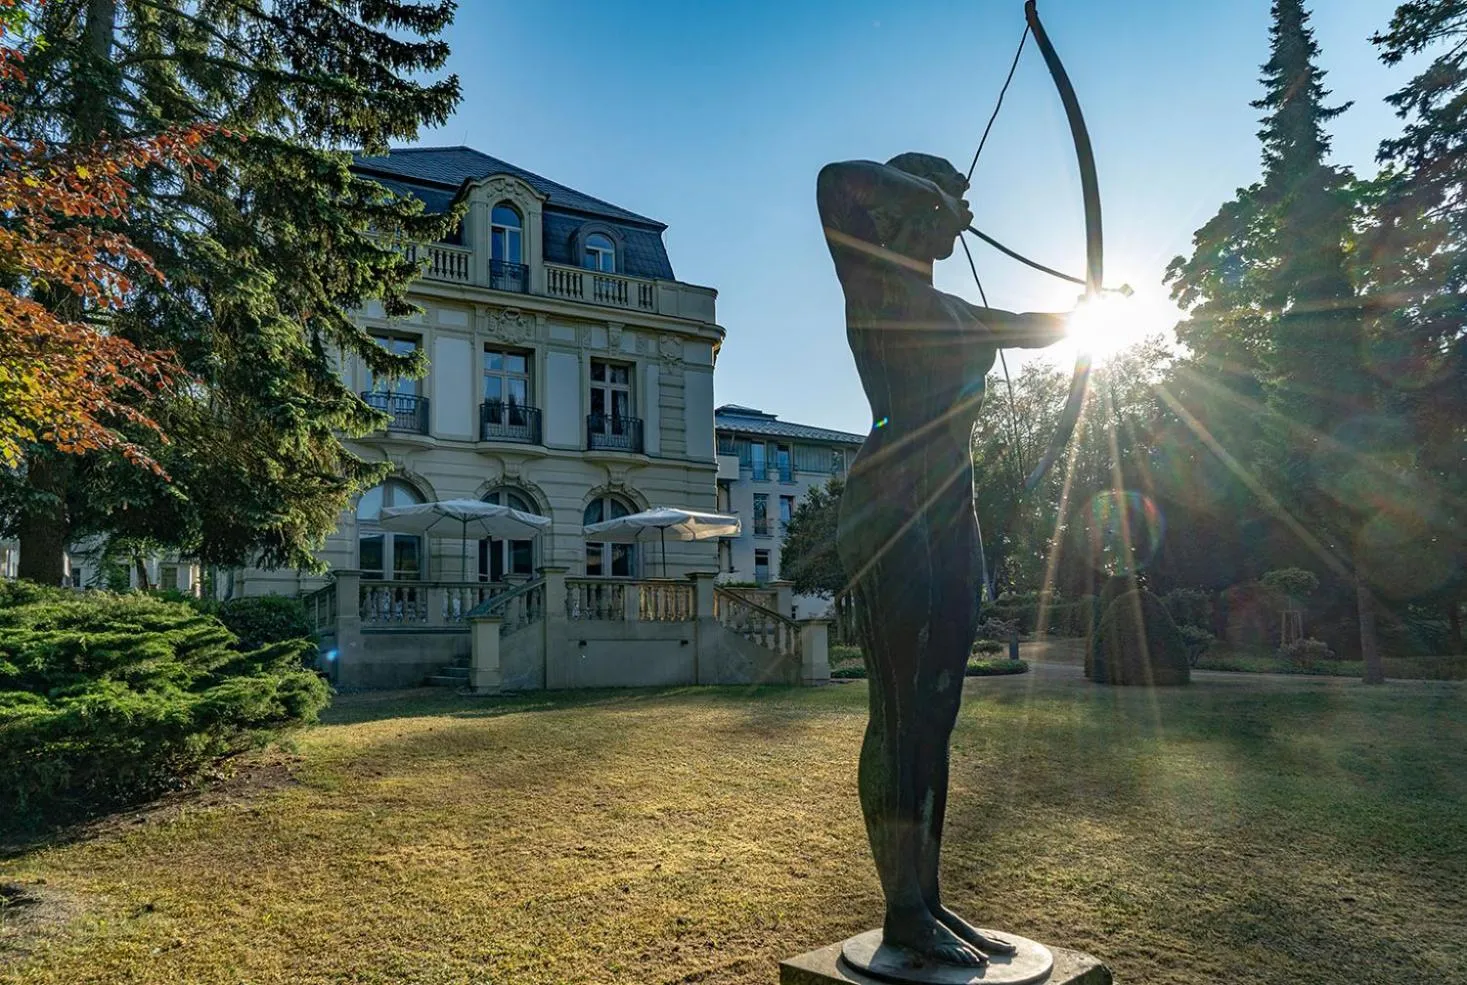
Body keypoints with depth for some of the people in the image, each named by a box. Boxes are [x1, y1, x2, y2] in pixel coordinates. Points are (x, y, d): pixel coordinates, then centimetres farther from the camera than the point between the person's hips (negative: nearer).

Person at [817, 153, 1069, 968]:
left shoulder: (954, 312, 23)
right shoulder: (875, 285, 1)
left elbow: (1043, 329, 38)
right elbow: (839, 182, -14)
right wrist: (934, 192, -3)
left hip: (953, 511, 8)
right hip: (892, 510, -8)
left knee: (936, 711, 7)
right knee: (903, 710, -7)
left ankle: (928, 899, 15)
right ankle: (903, 911, 1)